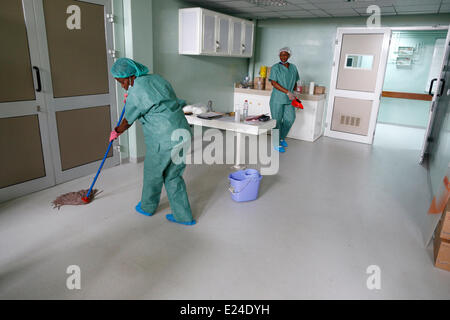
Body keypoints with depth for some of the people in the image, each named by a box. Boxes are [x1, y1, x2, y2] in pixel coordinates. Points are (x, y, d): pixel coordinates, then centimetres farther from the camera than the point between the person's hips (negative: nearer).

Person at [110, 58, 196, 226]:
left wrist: (116, 132, 26)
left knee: (153, 174, 17)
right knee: (173, 176, 17)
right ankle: (183, 216, 22)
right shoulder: (156, 78, 13)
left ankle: (147, 207, 40)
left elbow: (127, 122, 4)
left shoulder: (135, 93, -10)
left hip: (163, 141, -7)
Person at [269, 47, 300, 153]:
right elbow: (273, 83, -16)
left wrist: (294, 94, 12)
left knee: (290, 119, 6)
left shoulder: (293, 68, 11)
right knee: (277, 120, 0)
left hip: (289, 99, 6)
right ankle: (276, 143, 12)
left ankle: (282, 138, 28)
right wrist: (287, 92, -21)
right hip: (277, 99, -5)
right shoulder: (275, 67, -6)